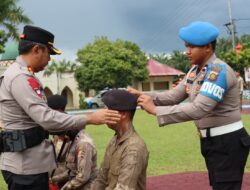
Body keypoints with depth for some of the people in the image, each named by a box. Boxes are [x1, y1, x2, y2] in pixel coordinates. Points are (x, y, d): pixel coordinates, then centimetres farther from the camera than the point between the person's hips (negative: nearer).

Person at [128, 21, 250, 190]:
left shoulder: (219, 71, -21)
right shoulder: (195, 70, 8)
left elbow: (199, 109, -30)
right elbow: (174, 95, 8)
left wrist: (155, 110, -28)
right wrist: (143, 95, -7)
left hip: (228, 143, -9)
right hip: (211, 141, 9)